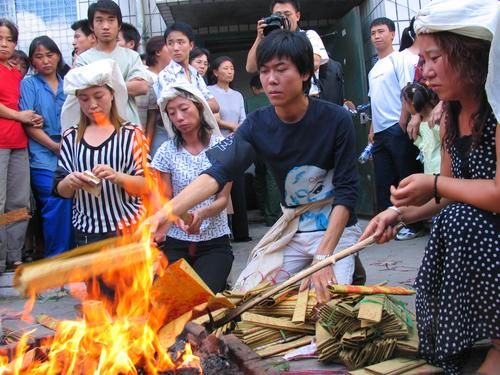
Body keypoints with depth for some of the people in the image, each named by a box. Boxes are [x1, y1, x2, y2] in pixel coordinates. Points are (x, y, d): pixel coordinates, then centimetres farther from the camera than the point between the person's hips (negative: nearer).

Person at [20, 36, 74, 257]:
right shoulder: (28, 84, 4)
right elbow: (28, 123, -4)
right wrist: (54, 146, -12)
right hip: (43, 158, -4)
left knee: (71, 203, -1)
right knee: (57, 203, -14)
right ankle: (54, 259, -2)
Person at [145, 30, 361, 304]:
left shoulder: (336, 119, -17)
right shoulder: (257, 125, -9)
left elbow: (347, 191, -16)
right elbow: (218, 172, -23)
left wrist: (323, 256, -26)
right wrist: (167, 212, -40)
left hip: (336, 227, -3)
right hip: (291, 228, 4)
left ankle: (350, 269, 11)